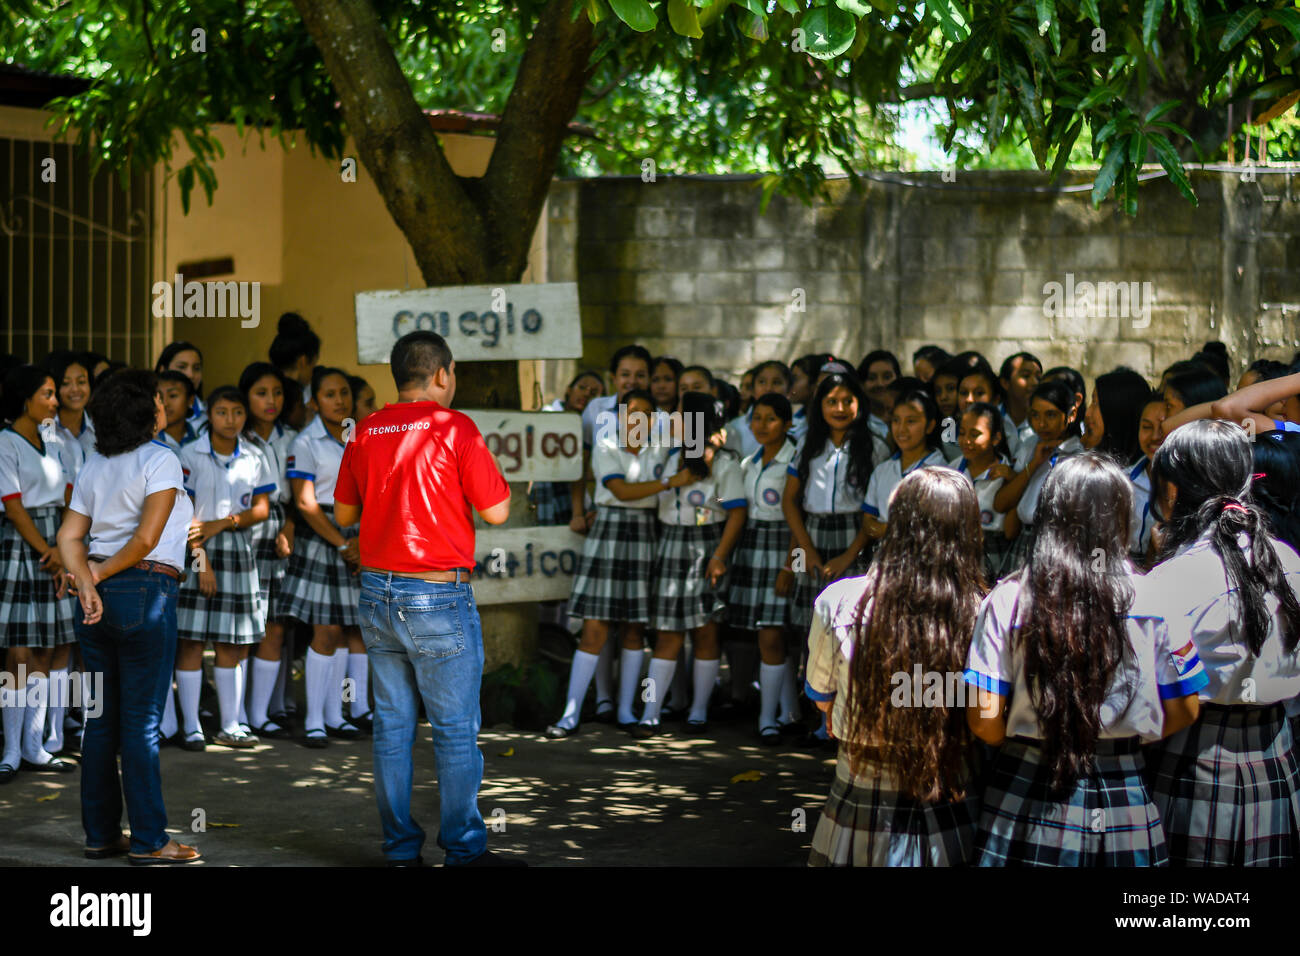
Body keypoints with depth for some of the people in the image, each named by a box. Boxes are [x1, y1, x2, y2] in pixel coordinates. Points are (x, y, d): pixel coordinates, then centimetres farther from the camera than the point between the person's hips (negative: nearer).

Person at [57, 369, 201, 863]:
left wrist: (87, 583, -8)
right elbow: (147, 537, -16)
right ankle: (149, 840, 0)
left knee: (101, 717, 10)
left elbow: (69, 536, 5)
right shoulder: (161, 461, -8)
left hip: (100, 599, 7)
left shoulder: (94, 466, 13)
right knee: (142, 722, -4)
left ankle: (100, 833, 15)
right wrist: (100, 574, -5)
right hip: (145, 592, -7)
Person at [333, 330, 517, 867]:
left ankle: (399, 847, 15)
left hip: (377, 594, 5)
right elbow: (496, 512, -8)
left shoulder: (365, 433, 6)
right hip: (439, 599, -5)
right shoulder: (454, 428, -10)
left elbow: (344, 512, 16)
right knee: (455, 730, 2)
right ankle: (464, 849, 5)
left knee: (391, 724, 11)